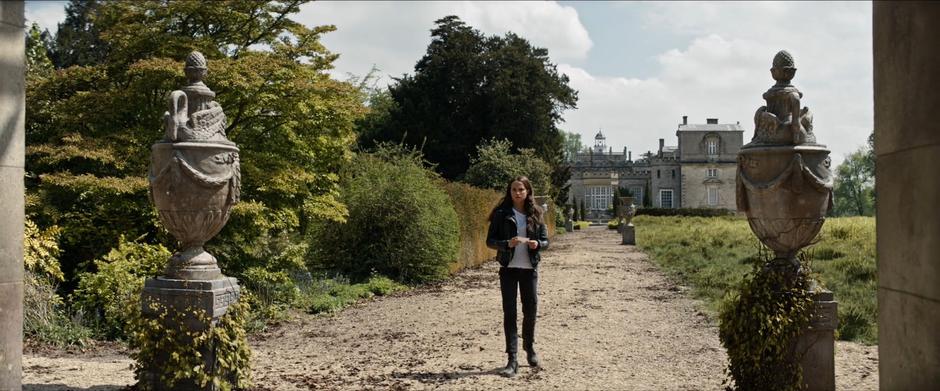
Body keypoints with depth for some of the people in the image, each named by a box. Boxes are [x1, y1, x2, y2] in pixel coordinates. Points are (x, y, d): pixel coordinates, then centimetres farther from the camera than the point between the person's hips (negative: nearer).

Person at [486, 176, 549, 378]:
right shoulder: (501, 214, -2)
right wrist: (507, 243, -21)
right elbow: (490, 241, -3)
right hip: (509, 268, -2)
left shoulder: (535, 214, 5)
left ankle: (529, 347, 34)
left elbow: (545, 240, 8)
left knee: (531, 309, 8)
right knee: (509, 312, -3)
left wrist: (537, 244, -15)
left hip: (529, 268, 2)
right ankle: (512, 360, 0)